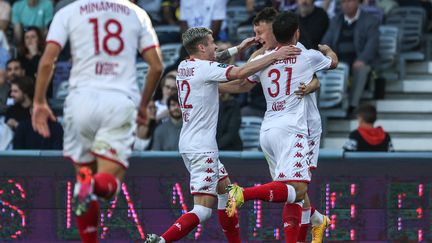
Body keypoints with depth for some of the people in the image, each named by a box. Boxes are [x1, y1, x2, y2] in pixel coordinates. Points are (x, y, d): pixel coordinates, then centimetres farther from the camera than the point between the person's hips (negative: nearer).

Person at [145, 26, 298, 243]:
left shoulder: (184, 67, 10)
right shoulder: (205, 68, -15)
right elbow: (240, 72, -26)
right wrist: (274, 56, -21)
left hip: (189, 143, 10)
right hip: (202, 147, -10)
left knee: (224, 188, 23)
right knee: (203, 210, -11)